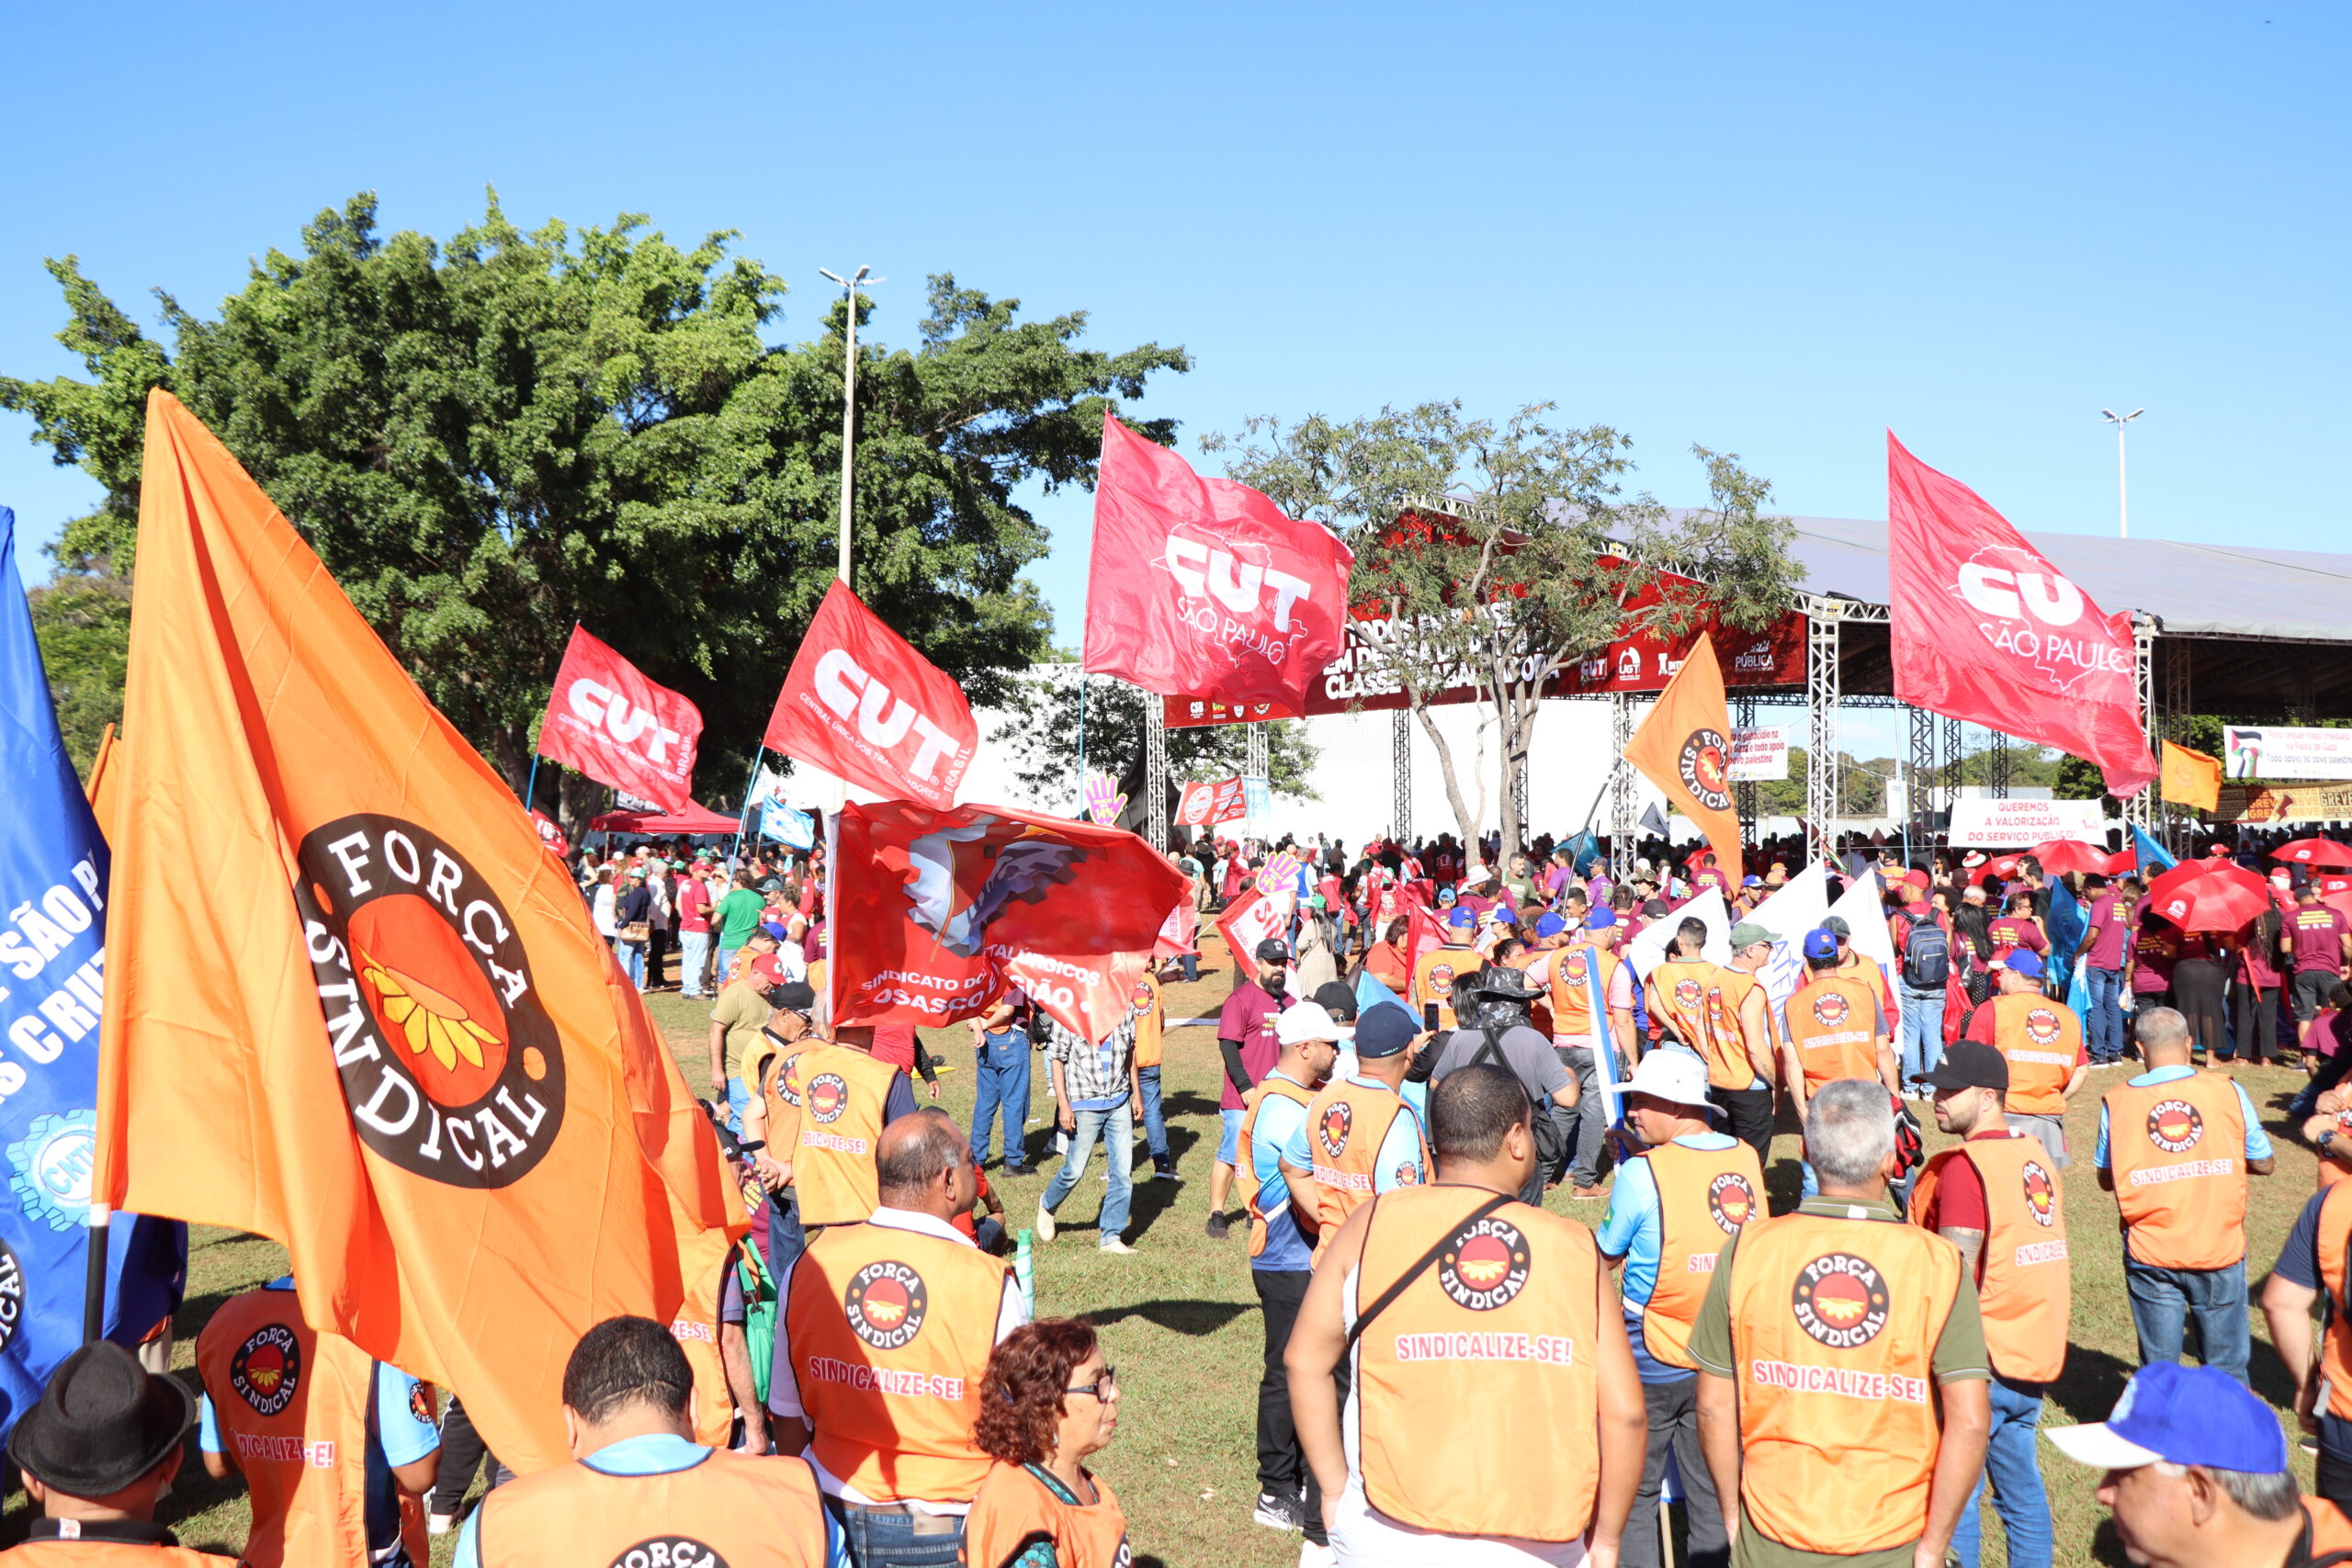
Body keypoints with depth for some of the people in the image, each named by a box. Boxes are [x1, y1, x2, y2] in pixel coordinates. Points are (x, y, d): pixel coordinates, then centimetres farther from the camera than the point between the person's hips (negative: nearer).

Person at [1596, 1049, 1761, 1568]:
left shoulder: (1641, 1173, -19)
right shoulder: (1747, 1160, -4)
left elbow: (1606, 1257, -6)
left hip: (1653, 1363, -5)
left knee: (1633, 1496, 11)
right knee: (1714, 1496, 15)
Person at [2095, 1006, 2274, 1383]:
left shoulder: (2116, 1102, -4)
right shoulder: (2228, 1091, -5)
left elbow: (2106, 1180, 5)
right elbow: (2263, 1164, 5)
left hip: (2150, 1256, 0)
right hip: (2219, 1252, 0)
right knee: (2226, 1369, 13)